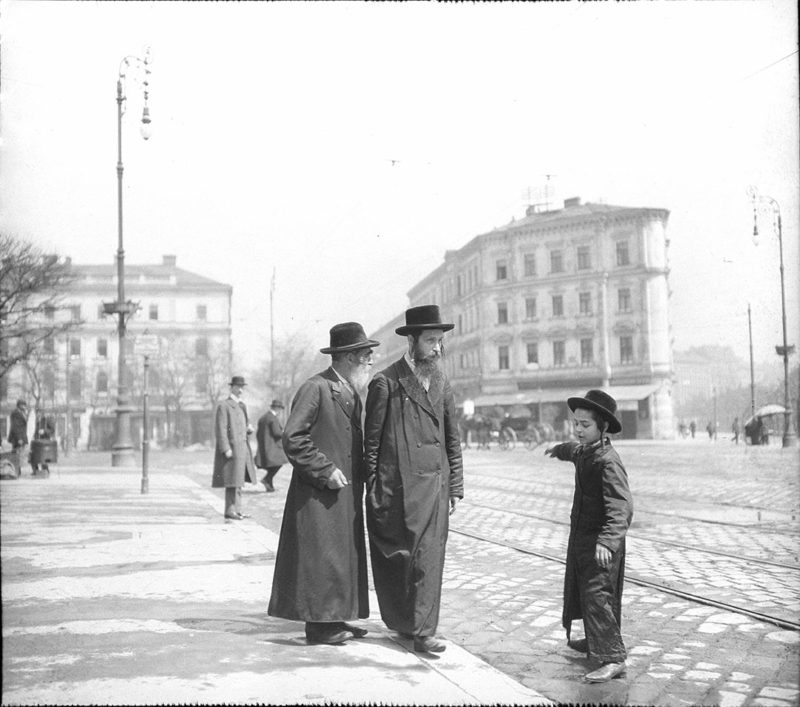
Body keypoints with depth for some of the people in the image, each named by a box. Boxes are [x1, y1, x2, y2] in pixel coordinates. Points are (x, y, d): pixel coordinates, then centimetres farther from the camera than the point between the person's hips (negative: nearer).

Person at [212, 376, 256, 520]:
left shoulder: (242, 406, 19)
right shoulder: (224, 406, -8)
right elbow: (221, 429, -15)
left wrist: (249, 429, 3)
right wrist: (226, 449, -21)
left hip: (242, 447, 9)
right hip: (232, 448, -9)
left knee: (239, 480, 11)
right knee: (232, 481, -8)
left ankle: (237, 510, 18)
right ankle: (230, 511, -4)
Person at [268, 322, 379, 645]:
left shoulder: (351, 393, 16)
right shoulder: (315, 388, -13)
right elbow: (292, 438, -19)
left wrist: (360, 472, 10)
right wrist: (325, 470, -19)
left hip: (346, 494, 9)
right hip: (318, 495, -9)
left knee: (345, 555, 11)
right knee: (321, 556, -4)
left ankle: (334, 618, 19)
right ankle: (318, 624, 4)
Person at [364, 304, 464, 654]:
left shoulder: (441, 382, 11)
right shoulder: (386, 383, -6)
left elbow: (452, 439, 15)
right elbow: (371, 439, -4)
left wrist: (455, 486, 10)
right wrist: (373, 488, -5)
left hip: (434, 485, 4)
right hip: (396, 488, -4)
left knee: (429, 558, 1)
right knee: (395, 557, 5)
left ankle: (423, 630, 11)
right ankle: (402, 621, 22)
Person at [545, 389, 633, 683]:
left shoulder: (608, 461, -24)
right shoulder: (583, 452, 5)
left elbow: (621, 508, -32)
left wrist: (607, 541, -44)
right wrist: (558, 449, 55)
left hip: (600, 542, -10)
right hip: (581, 536, 10)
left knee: (597, 595, -13)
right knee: (582, 591, 21)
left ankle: (613, 658, -9)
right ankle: (594, 641, 39)